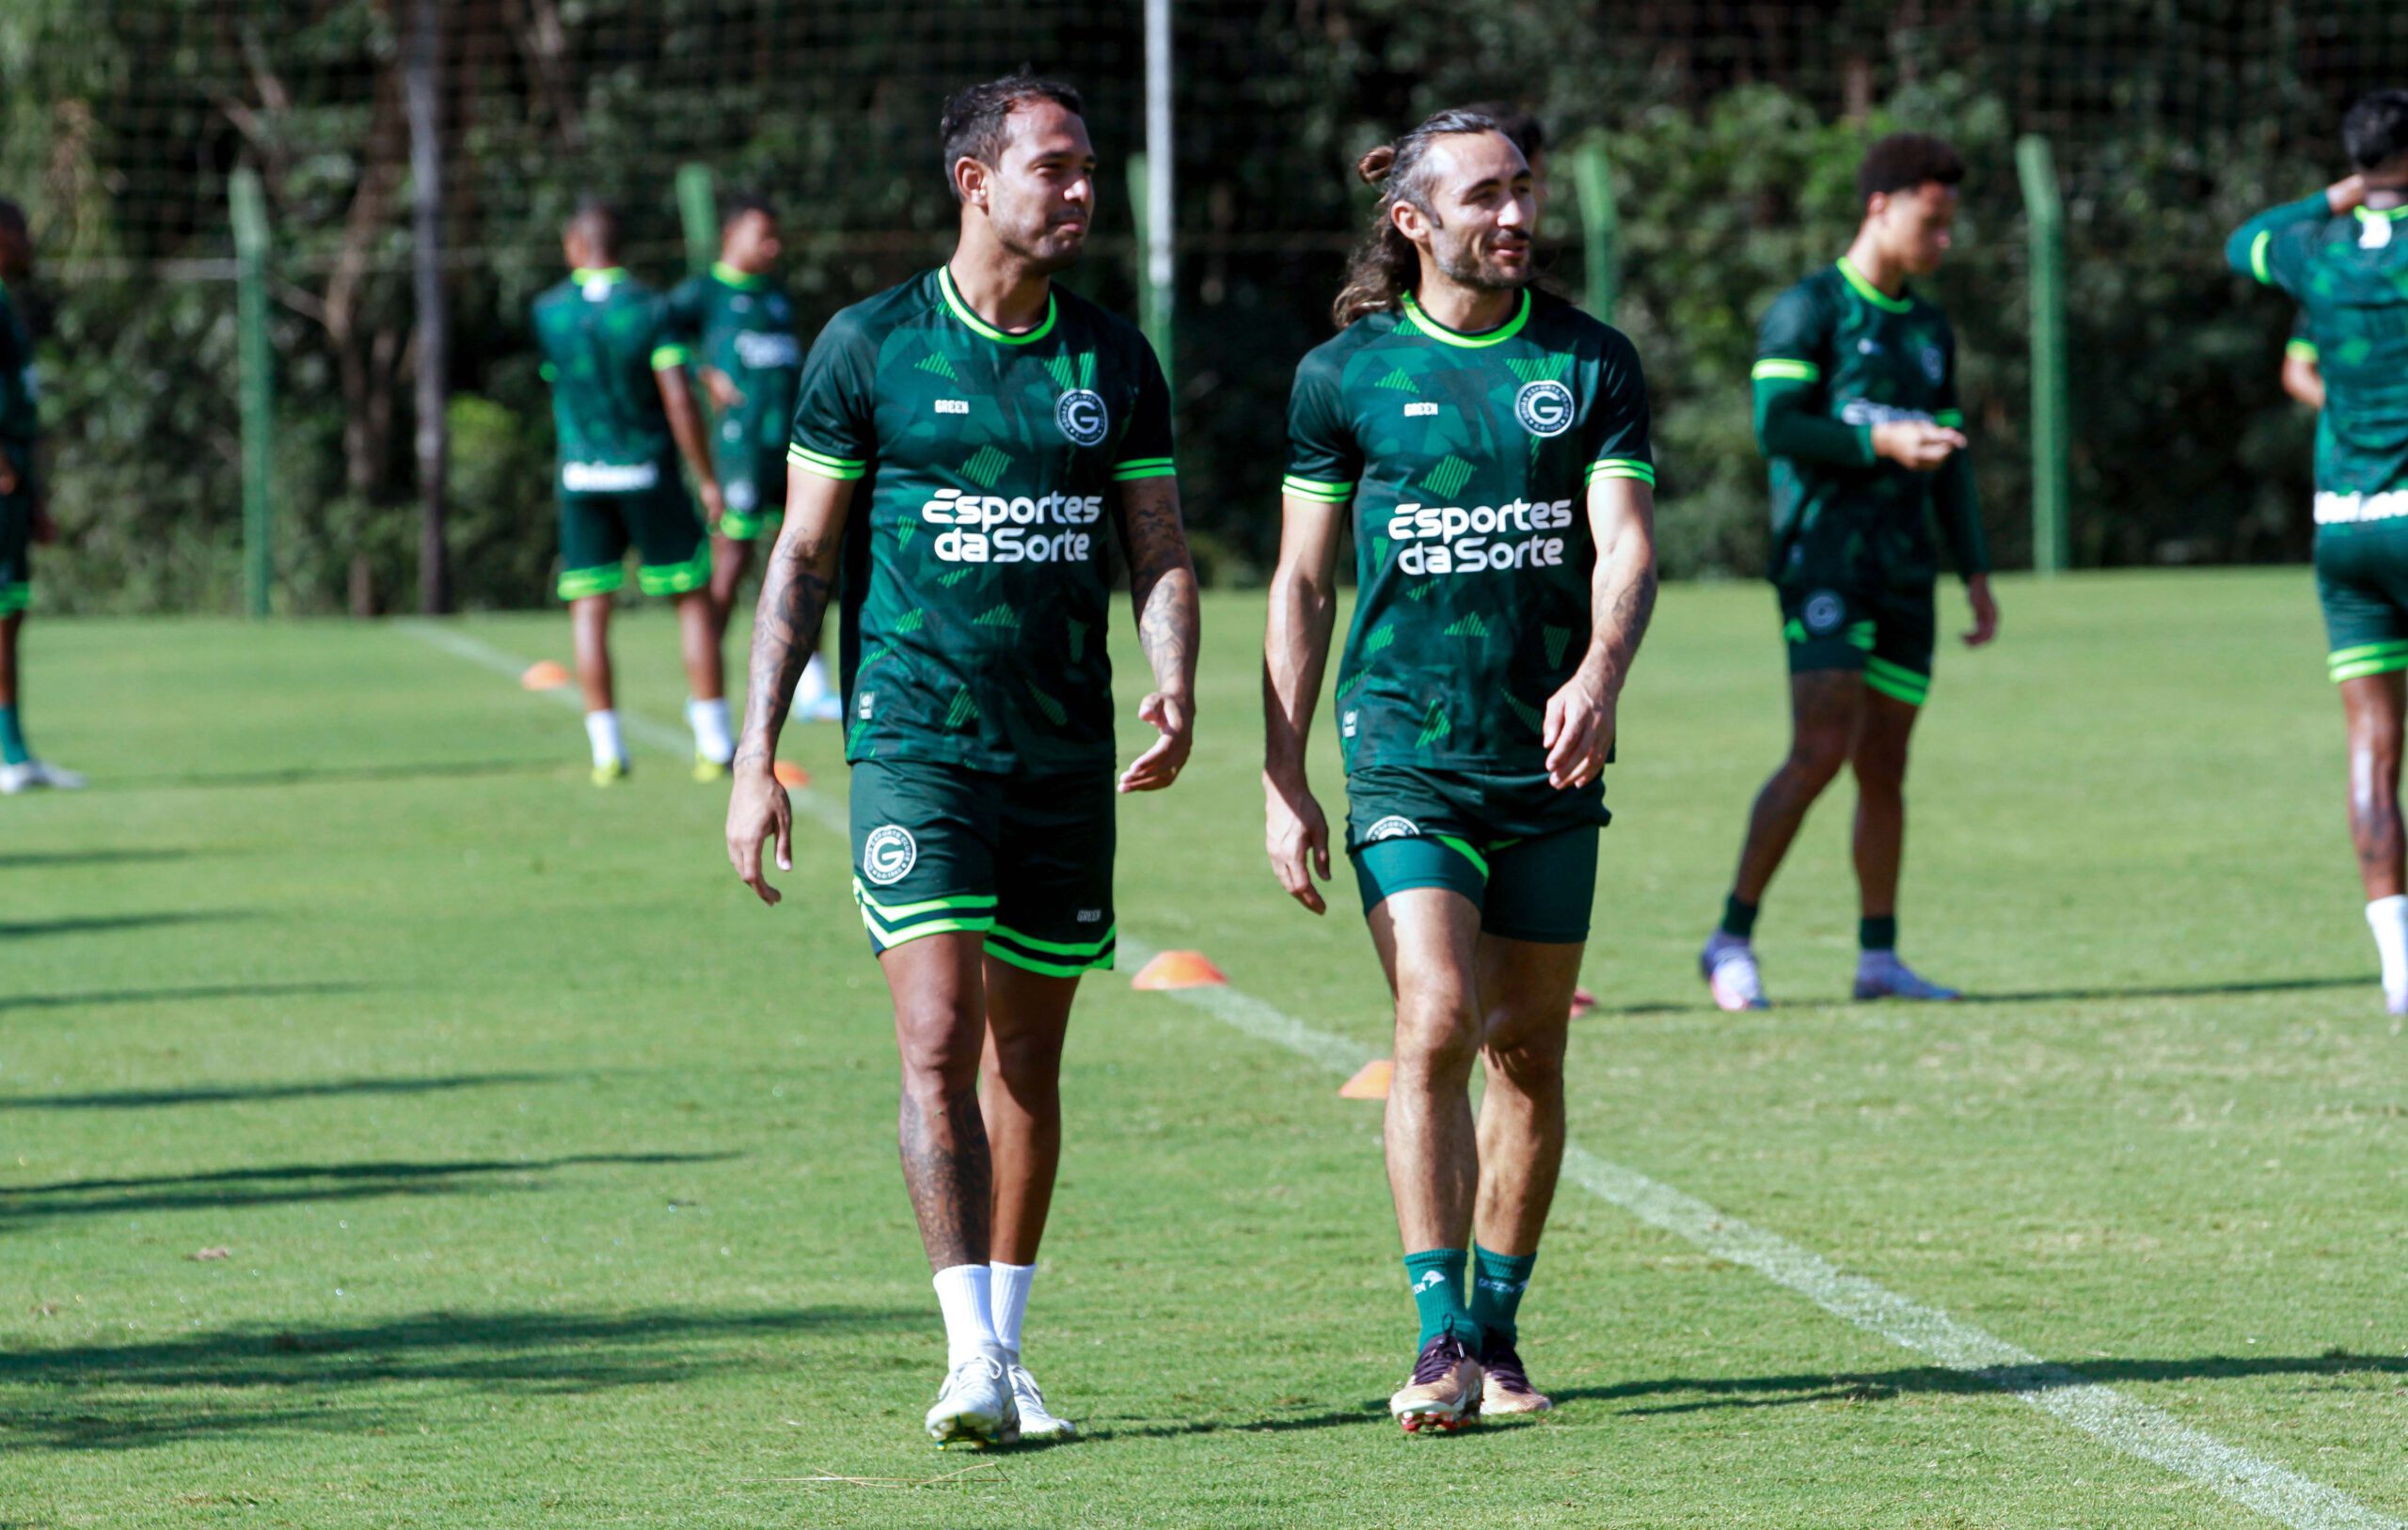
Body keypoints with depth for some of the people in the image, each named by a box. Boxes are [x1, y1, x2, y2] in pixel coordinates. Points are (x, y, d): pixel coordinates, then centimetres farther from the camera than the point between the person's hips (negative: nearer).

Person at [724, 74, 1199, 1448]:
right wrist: (758, 756, -3)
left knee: (1027, 1061, 9)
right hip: (916, 744, -3)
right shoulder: (870, 349, -2)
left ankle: (1006, 1349, 19)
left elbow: (1161, 551, 10)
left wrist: (1175, 685, -11)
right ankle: (970, 1356, -16)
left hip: (1067, 756, 3)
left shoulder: (1115, 360, 7)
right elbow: (802, 558, 2)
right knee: (940, 1041, -15)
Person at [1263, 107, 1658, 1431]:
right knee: (1437, 1026, -16)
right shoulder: (1345, 372, 1)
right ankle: (1441, 1340, -13)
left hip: (1551, 758, 2)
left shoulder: (1591, 362, 4)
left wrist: (1600, 676, -24)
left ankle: (1500, 1327, 20)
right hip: (1405, 754, -2)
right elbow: (1304, 580, 5)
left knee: (1528, 1050, 7)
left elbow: (1626, 540, -4)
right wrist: (1283, 777, 1)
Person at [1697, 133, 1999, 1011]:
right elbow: (1776, 426, -13)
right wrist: (1880, 443, -21)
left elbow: (1949, 460, 23)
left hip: (1907, 571, 7)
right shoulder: (1808, 310, -3)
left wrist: (1975, 573, 17)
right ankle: (1733, 939, -9)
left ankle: (1878, 956, 10)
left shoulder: (1929, 329, 19)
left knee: (1885, 767, 6)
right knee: (1822, 748, -16)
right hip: (1825, 556, -7)